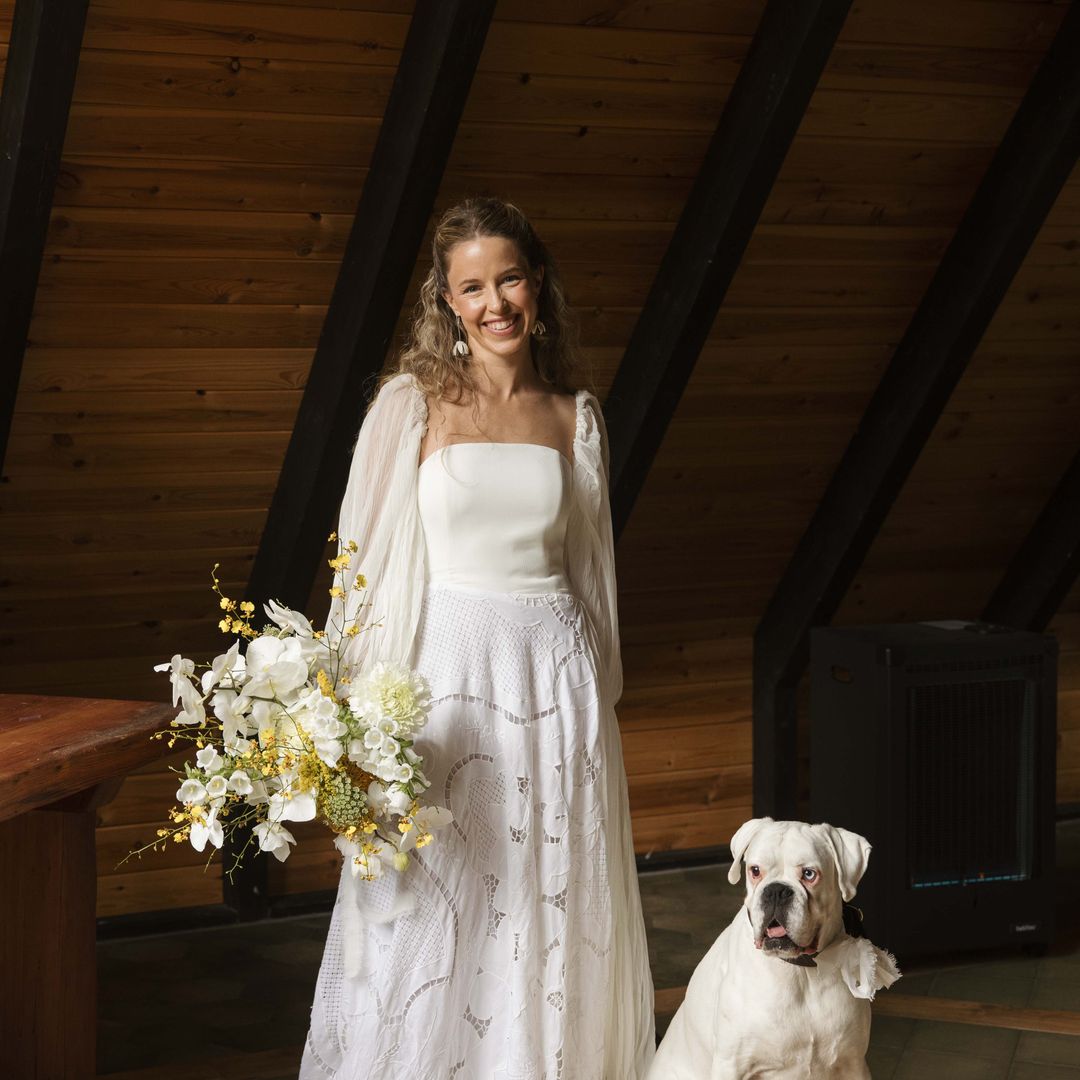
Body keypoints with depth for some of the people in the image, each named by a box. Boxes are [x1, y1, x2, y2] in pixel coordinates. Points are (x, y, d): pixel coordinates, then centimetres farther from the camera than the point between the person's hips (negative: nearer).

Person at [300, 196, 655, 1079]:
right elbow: (368, 557, -1)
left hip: (556, 674, 3)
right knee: (432, 913, 0)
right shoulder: (414, 404, -2)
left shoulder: (574, 417, 8)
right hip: (446, 671, -3)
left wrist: (598, 692, 14)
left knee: (554, 900, 6)